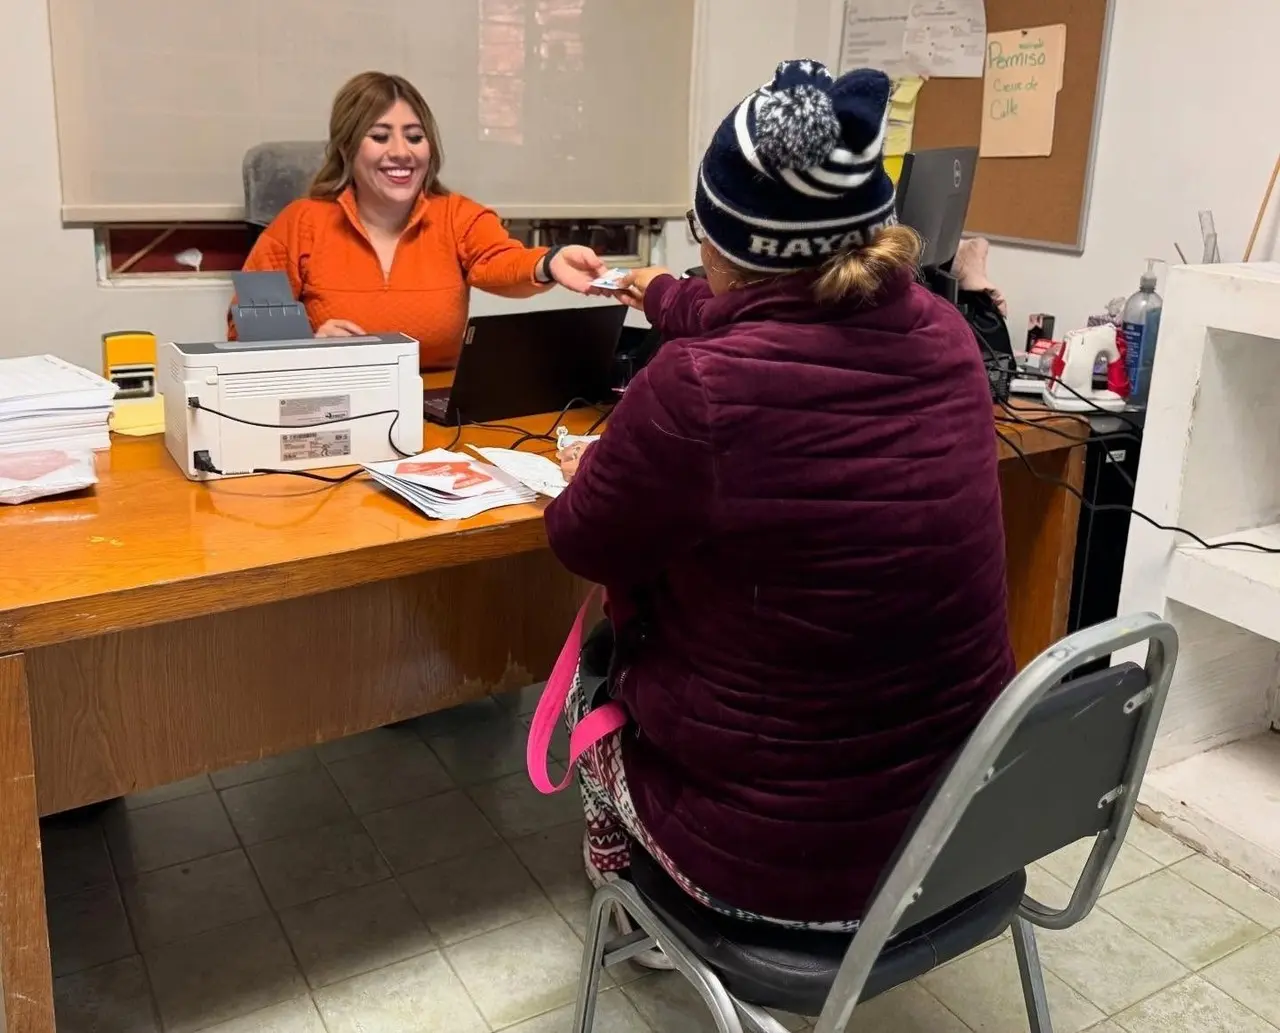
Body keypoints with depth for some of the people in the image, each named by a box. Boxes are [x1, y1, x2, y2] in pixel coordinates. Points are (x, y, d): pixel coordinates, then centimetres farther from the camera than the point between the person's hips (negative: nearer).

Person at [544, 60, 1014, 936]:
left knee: (595, 678, 24)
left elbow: (583, 543, -9)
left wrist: (594, 475, 15)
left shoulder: (698, 388, -29)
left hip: (780, 851, -5)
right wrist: (665, 297, 33)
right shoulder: (939, 333, -9)